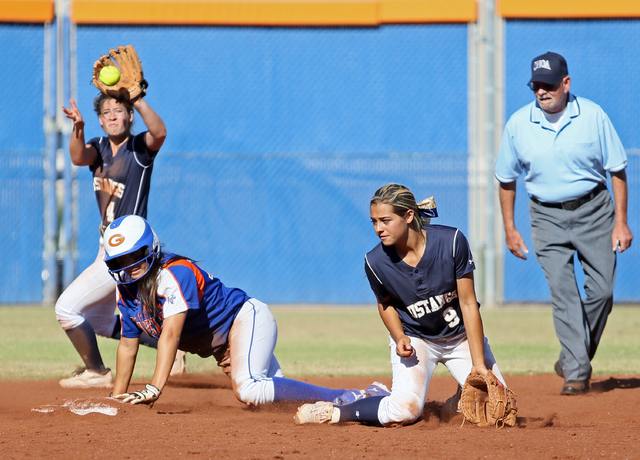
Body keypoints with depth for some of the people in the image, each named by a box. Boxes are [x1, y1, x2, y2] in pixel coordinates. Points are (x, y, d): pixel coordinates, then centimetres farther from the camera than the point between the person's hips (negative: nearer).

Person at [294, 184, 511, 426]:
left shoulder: (451, 241, -25)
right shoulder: (376, 262, -20)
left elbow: (468, 303, -18)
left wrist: (478, 364, -19)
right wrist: (399, 337, -16)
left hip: (461, 335, 1)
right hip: (415, 338, -1)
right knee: (404, 411, -24)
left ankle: (458, 401, 21)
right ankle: (334, 412, -2)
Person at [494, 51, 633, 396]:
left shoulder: (593, 116, -7)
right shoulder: (518, 124, -3)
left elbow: (617, 169, 0)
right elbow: (506, 179, 9)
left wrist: (621, 221, -5)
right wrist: (509, 229, 6)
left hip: (593, 211, 0)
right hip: (547, 217, 0)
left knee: (601, 290, -3)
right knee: (563, 292, -11)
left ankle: (574, 358, 19)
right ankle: (576, 372, -10)